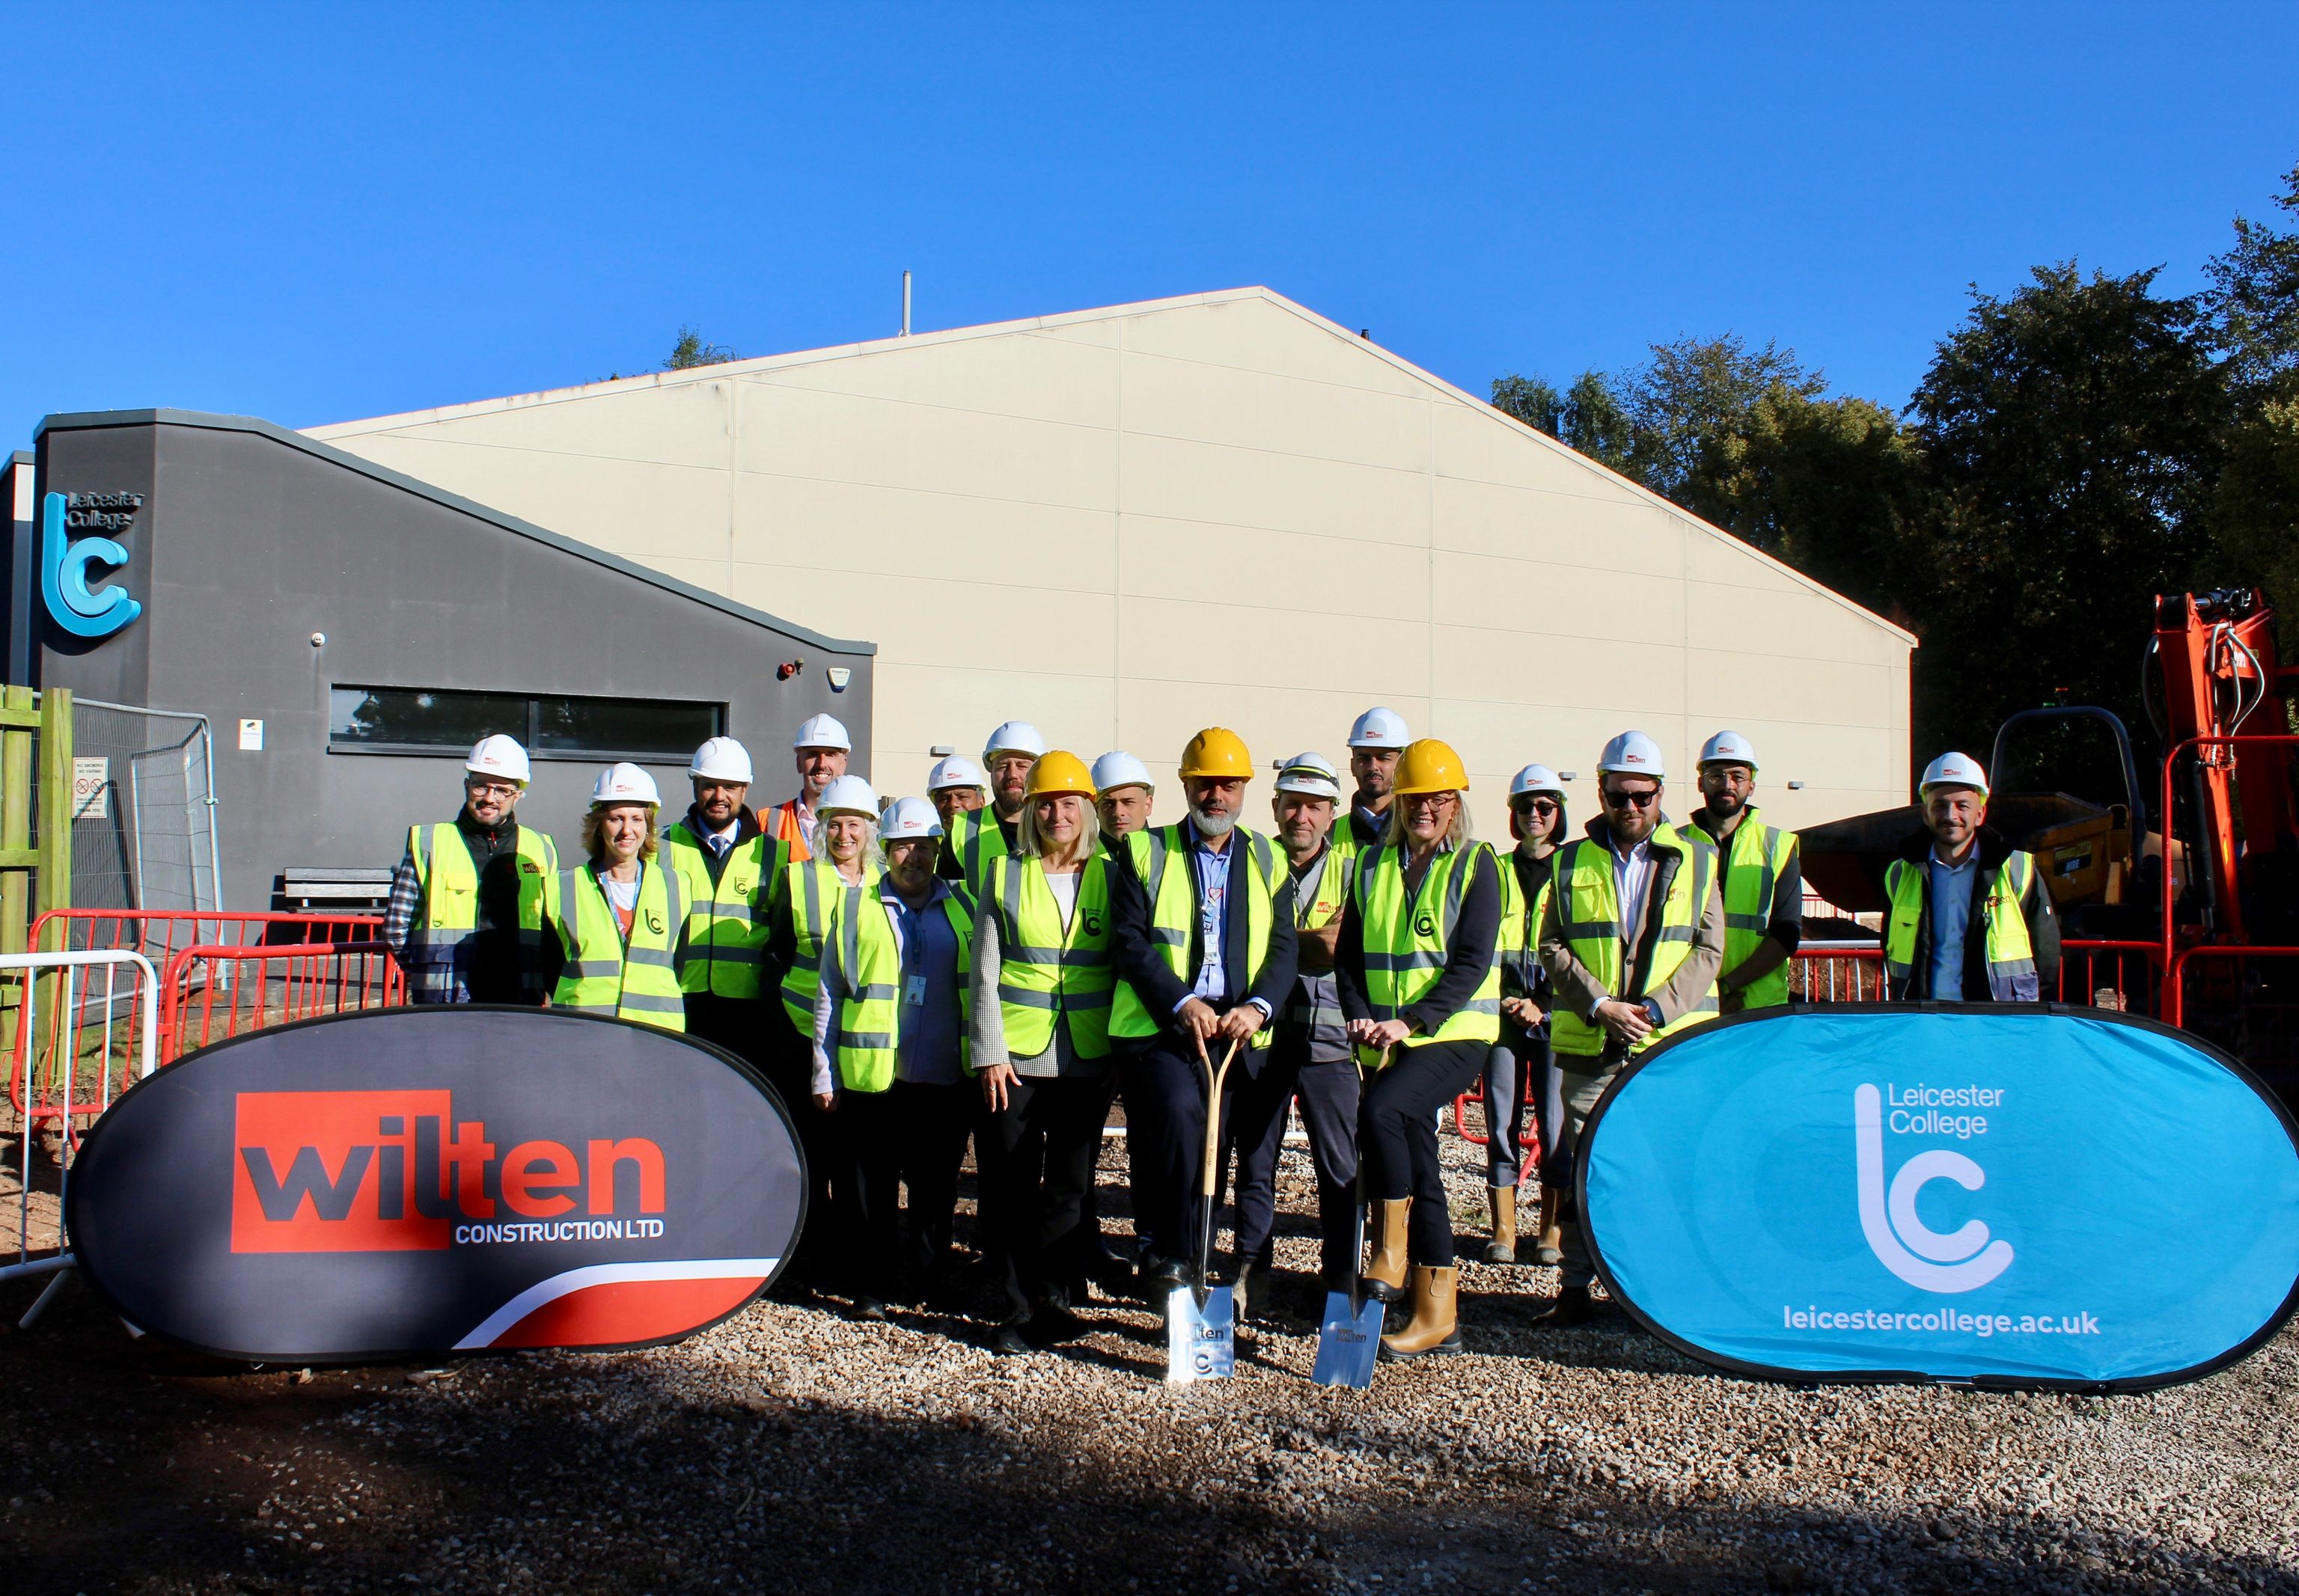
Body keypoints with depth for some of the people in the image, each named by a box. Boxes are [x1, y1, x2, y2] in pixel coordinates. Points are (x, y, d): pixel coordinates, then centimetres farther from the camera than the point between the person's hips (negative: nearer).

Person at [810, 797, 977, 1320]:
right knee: (868, 1192, 3)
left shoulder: (963, 909, 10)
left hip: (946, 1081, 1)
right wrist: (825, 1075, 2)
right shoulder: (854, 906, 7)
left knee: (936, 1190, 9)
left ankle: (931, 1281, 26)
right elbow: (829, 995, 7)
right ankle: (873, 1288, 17)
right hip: (871, 1078, -1)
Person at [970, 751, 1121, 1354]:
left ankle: (1052, 1299, 18)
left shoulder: (1111, 876, 7)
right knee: (1010, 1186, 2)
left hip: (1085, 1057, 1)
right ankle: (1021, 1305, 12)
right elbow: (984, 972, 3)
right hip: (1014, 1056, -1)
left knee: (1069, 1186, 6)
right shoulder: (1005, 874, 5)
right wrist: (991, 1051, -5)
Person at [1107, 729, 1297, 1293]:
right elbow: (1129, 940, -5)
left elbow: (1282, 946, 5)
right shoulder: (1146, 852, 6)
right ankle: (1168, 1256, -16)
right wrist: (1182, 1003, -18)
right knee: (1180, 1114, -28)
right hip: (1159, 1028, -3)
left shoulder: (1267, 861, 13)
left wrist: (1257, 1005, -15)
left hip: (1234, 1033, 4)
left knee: (1209, 1154, 7)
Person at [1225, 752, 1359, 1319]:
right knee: (1254, 1160, 9)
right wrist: (1309, 943, -15)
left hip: (1328, 1038, 0)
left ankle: (1341, 1277, 12)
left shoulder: (1350, 872, 7)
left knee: (1340, 1166, 1)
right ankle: (1250, 1271, 20)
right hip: (1261, 1034, 0)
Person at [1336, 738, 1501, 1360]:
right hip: (1388, 1041, 5)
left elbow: (1472, 962, -11)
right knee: (1417, 1168, 8)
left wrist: (1411, 1021, -20)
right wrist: (1360, 1016, -7)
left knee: (1379, 1111, -28)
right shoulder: (1373, 865, 11)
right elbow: (1349, 954, 10)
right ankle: (1437, 1313, 17)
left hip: (1455, 1033, -5)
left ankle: (1392, 1252, -11)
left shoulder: (1475, 865, -2)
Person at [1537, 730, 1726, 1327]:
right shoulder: (1571, 862, 9)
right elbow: (1552, 946, 3)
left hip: (1674, 1044, -1)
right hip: (1589, 1045, 1)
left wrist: (1655, 1009, -11)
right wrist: (1600, 1005, -11)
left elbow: (1708, 949, 2)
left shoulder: (1696, 858, 7)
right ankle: (1575, 1288, 12)